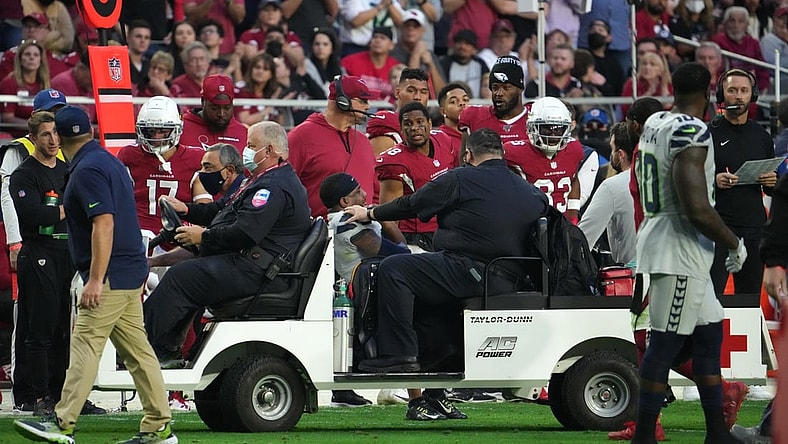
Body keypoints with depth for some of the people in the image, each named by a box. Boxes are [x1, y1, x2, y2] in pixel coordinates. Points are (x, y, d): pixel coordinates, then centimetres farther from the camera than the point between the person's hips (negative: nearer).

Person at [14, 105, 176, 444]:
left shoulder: (87, 170, -14)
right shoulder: (111, 162, 16)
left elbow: (104, 224, -23)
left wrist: (95, 280, -25)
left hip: (110, 276, -10)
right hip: (131, 274, 10)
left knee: (85, 346, -11)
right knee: (137, 350, 8)